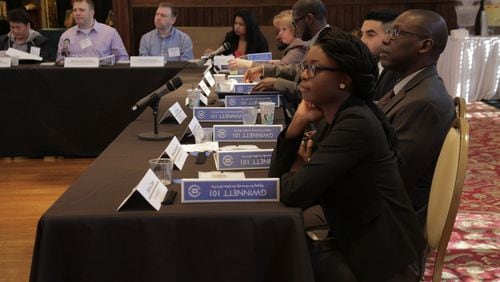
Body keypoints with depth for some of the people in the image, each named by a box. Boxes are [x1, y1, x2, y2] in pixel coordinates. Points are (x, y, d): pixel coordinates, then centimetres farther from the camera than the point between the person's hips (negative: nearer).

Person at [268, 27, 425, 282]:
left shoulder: (357, 123, -22)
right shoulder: (332, 120, 6)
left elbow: (295, 192, -27)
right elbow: (276, 181, 3)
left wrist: (297, 173, -4)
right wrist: (299, 120, -7)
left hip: (381, 260, -8)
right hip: (351, 243, 8)